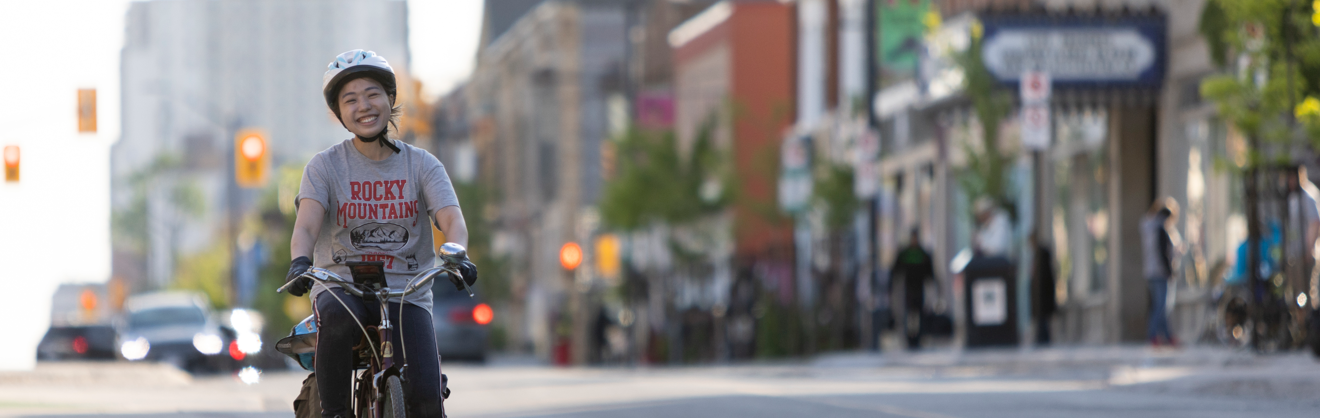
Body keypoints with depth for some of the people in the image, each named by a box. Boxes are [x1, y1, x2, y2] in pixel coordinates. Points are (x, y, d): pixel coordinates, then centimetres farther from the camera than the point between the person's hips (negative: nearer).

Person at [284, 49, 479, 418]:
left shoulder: (422, 165, 5)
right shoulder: (325, 166, 2)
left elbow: (451, 219, -10)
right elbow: (306, 224, -14)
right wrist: (300, 261, -37)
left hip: (406, 295, 1)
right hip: (342, 287, -1)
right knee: (337, 316, -39)